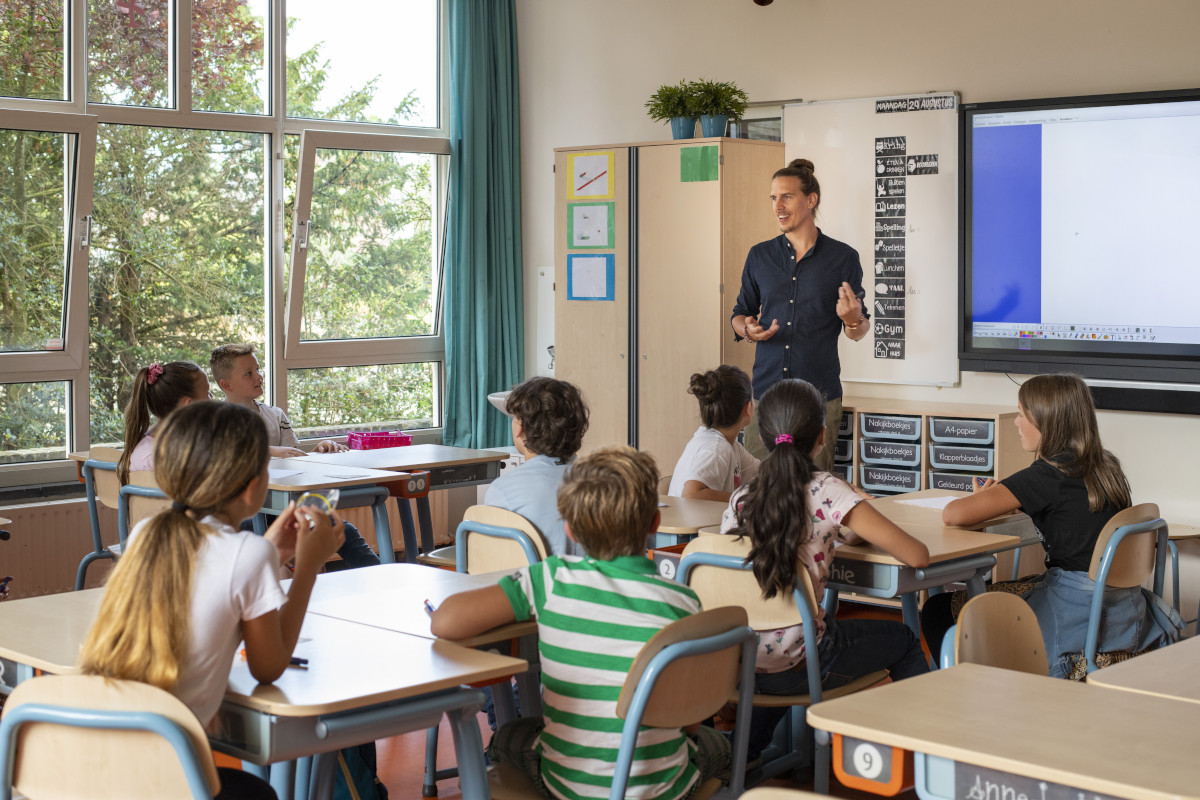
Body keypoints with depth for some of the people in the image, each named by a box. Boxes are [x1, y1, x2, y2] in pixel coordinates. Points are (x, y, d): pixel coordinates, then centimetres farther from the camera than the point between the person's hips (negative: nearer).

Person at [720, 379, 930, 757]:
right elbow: (917, 556, -14)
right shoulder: (827, 492, -13)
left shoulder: (740, 498, 1)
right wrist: (853, 530, 7)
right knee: (905, 641, 20)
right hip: (796, 667, -5)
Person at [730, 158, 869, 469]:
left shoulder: (843, 258, 3)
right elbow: (740, 314, 18)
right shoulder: (760, 256, 10)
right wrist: (747, 329, -5)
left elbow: (858, 332, 8)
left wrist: (853, 319, -15)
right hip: (765, 391, 2)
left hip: (820, 397, -2)